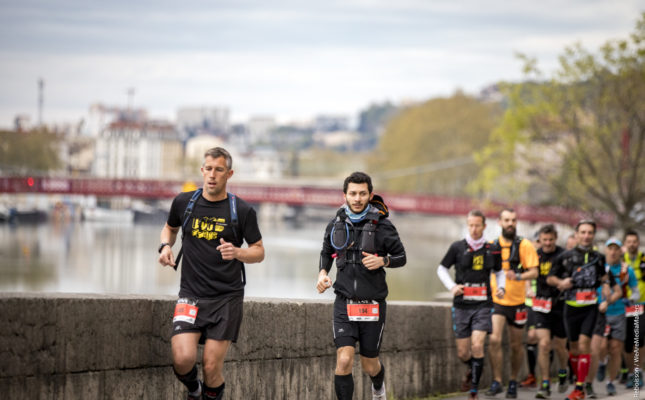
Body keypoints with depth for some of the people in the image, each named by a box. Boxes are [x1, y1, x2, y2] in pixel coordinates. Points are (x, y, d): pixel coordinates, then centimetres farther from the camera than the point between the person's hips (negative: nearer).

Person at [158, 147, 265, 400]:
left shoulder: (242, 211, -2)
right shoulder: (184, 202, 4)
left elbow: (259, 251, 4)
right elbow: (170, 228, 25)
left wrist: (237, 252, -16)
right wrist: (165, 247, 3)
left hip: (227, 297, -1)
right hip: (191, 295, 1)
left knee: (212, 367, -5)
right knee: (183, 359, -16)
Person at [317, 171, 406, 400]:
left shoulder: (382, 225, -6)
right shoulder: (336, 225, 4)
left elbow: (401, 257, 2)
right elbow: (326, 251, 21)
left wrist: (382, 261, -18)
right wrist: (322, 273, 2)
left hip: (373, 304, -1)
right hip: (344, 304, 1)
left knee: (369, 365, 11)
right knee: (344, 360, -15)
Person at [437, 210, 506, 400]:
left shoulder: (492, 250, 4)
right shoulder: (457, 247, 1)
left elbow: (499, 272, 20)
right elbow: (442, 268, 11)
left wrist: (501, 287, 1)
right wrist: (452, 286, -5)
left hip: (483, 305, -1)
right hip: (462, 305, 1)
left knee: (477, 346, -18)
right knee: (462, 353, 4)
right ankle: (472, 369, 40)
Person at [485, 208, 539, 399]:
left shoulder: (524, 245, -4)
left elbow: (534, 272, -10)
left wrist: (518, 276, -27)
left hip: (517, 302, -1)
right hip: (496, 301, 1)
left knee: (516, 345, 9)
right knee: (494, 339, -17)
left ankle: (513, 382, 26)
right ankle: (496, 381, -9)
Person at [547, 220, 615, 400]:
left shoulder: (598, 257, 8)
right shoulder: (566, 256, 2)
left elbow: (603, 274, 27)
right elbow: (550, 278, 8)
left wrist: (605, 284, 6)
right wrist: (561, 282, -12)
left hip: (590, 305, -1)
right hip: (572, 305, 1)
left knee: (584, 342, -13)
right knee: (574, 345, 8)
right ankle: (578, 378, 28)